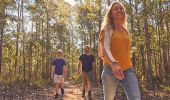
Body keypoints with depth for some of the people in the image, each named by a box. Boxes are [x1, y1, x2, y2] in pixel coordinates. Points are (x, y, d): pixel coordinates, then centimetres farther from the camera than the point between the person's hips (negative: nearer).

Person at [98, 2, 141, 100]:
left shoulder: (125, 30, 19)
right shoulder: (107, 28, 3)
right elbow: (105, 48, -12)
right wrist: (113, 63, -29)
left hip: (128, 69, 5)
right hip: (110, 69, -4)